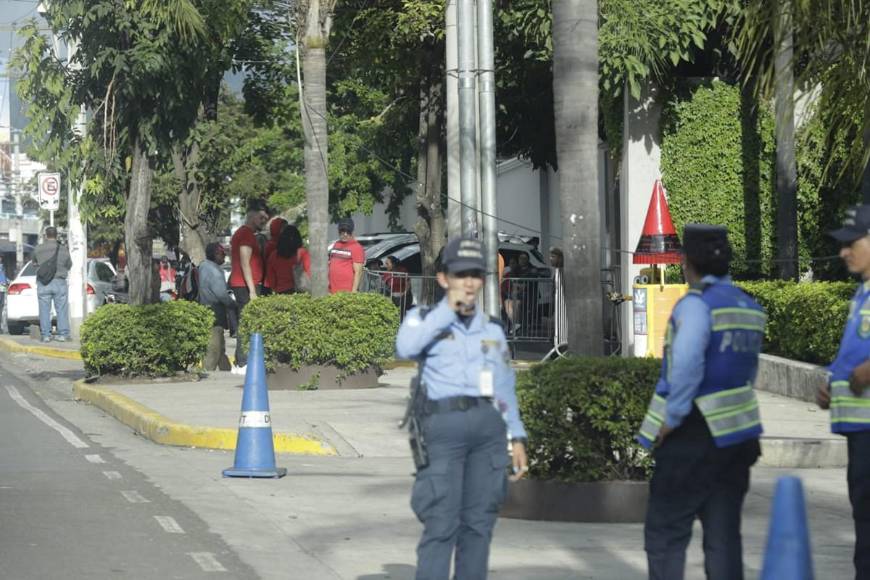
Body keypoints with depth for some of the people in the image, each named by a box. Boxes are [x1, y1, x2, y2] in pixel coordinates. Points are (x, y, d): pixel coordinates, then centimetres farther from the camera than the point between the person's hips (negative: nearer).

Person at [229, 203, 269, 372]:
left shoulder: (241, 233, 21)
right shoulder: (247, 234, -11)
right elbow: (245, 264, -18)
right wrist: (252, 290, -20)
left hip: (241, 286, 11)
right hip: (246, 286, -11)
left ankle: (240, 363, 14)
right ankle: (243, 364, -13)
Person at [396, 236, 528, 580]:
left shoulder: (492, 329, 19)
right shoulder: (423, 319, 7)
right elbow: (405, 348, -16)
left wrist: (517, 438, 13)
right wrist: (448, 310, -11)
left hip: (489, 427, 5)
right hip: (444, 427, -4)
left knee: (479, 523, 4)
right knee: (442, 524, -10)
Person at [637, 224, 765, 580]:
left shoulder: (696, 304, -13)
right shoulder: (749, 309, 11)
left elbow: (687, 363, -27)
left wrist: (671, 419, -18)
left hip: (693, 435, -7)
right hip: (736, 434, 7)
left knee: (665, 535, 0)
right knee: (724, 535, 8)